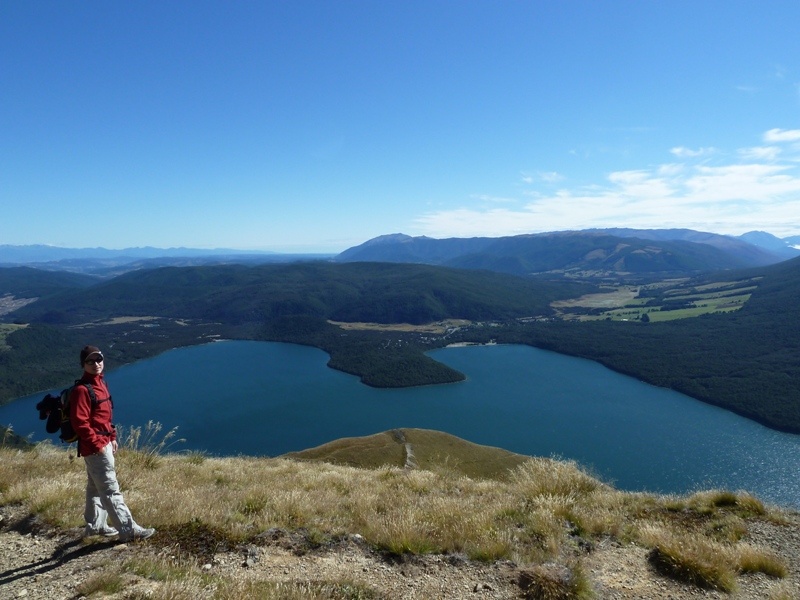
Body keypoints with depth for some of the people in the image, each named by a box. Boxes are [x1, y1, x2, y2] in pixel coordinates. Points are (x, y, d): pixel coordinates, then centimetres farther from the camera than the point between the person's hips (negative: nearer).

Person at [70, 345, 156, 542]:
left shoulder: (100, 383, 11)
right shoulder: (82, 390, -19)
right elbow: (80, 423, -22)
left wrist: (112, 437, 17)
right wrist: (97, 445, -20)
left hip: (104, 443, 10)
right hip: (95, 447, -10)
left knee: (96, 487, 20)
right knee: (111, 490, -5)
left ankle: (95, 525, 34)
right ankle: (129, 530, -1)